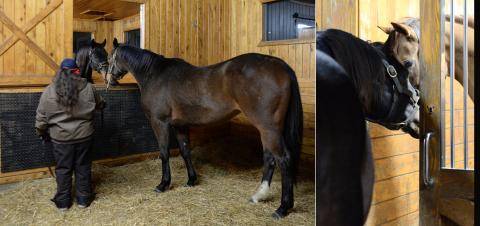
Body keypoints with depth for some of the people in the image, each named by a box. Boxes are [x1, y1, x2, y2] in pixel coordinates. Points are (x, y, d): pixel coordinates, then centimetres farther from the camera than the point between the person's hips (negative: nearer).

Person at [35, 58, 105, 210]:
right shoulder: (88, 88, -6)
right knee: (83, 167, 13)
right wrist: (102, 104, 34)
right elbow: (100, 105, 11)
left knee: (63, 169, 12)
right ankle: (83, 199, 23)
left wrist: (42, 132, 15)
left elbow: (41, 117, -2)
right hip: (84, 135, 1)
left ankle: (63, 202, 23)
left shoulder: (49, 91, -7)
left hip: (60, 137, 0)